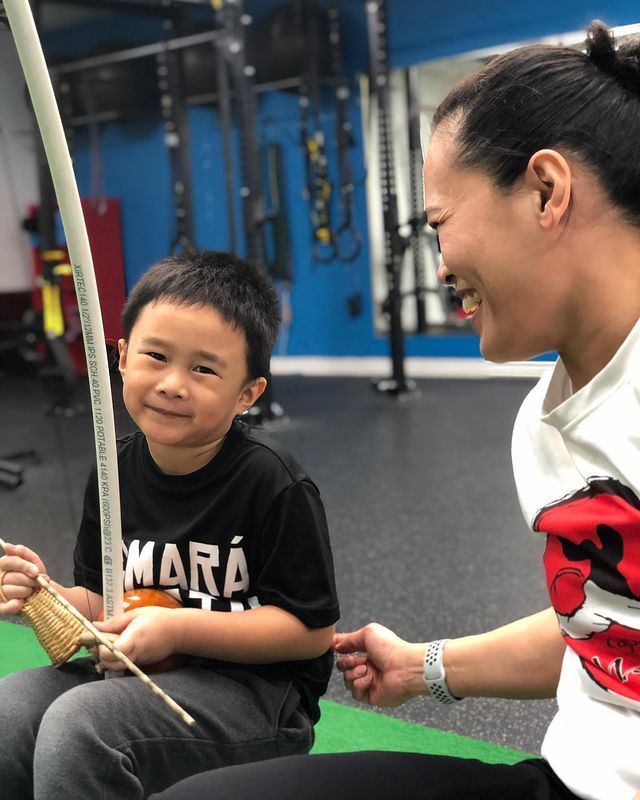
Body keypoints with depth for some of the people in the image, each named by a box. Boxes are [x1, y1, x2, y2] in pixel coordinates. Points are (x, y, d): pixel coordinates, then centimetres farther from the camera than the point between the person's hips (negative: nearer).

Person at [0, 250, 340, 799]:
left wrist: (178, 627, -22)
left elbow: (313, 629, -14)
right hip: (144, 674, 7)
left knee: (77, 727, -29)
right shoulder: (115, 471, 3)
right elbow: (100, 602, 13)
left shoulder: (271, 482, -16)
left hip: (255, 688, -6)